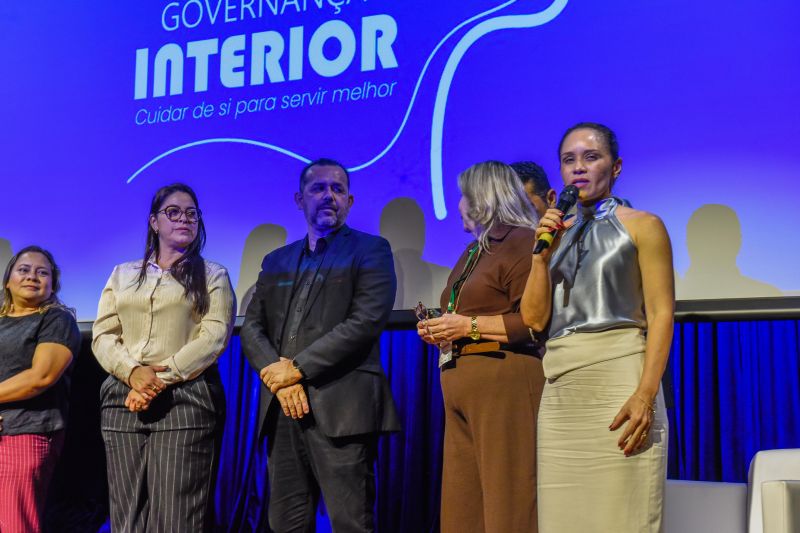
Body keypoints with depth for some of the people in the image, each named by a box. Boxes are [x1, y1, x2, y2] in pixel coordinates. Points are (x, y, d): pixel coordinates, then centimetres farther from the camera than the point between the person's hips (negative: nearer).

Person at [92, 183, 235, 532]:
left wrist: (162, 378, -14)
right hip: (124, 398, 3)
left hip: (186, 399, -3)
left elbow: (214, 337, -4)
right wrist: (132, 372, -11)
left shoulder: (212, 276, 9)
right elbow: (103, 335, 9)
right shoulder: (123, 275, 19)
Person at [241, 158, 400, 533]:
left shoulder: (370, 250, 4)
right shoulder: (276, 261, 20)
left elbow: (366, 322, -10)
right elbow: (252, 328, 12)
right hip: (283, 408, 5)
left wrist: (298, 368, -11)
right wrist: (279, 377, -7)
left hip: (340, 408, -5)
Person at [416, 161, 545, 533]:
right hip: (459, 385, 9)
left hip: (504, 381, -9)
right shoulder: (473, 252, 24)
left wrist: (471, 325, -14)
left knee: (507, 503, -8)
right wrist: (439, 331, 14)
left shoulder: (522, 242, -4)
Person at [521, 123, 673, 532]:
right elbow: (534, 319, 10)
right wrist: (543, 254, -2)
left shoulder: (641, 226, 4)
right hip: (560, 391, 5)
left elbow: (661, 315, -5)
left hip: (617, 377, -4)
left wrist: (645, 395, -17)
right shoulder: (556, 234, 18)